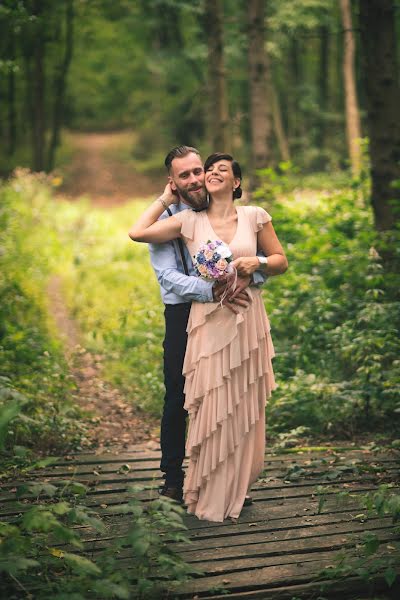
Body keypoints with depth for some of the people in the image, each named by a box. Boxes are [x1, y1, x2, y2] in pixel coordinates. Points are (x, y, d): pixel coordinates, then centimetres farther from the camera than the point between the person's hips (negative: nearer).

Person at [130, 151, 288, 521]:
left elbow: (281, 262, 10)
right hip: (208, 321, -1)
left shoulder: (254, 217, 4)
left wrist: (257, 261, -10)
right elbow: (137, 233, -6)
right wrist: (166, 199, 5)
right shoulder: (190, 221, 2)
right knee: (212, 406, -1)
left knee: (245, 408, 8)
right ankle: (210, 497, 10)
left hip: (248, 321, 1)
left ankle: (236, 489, 23)